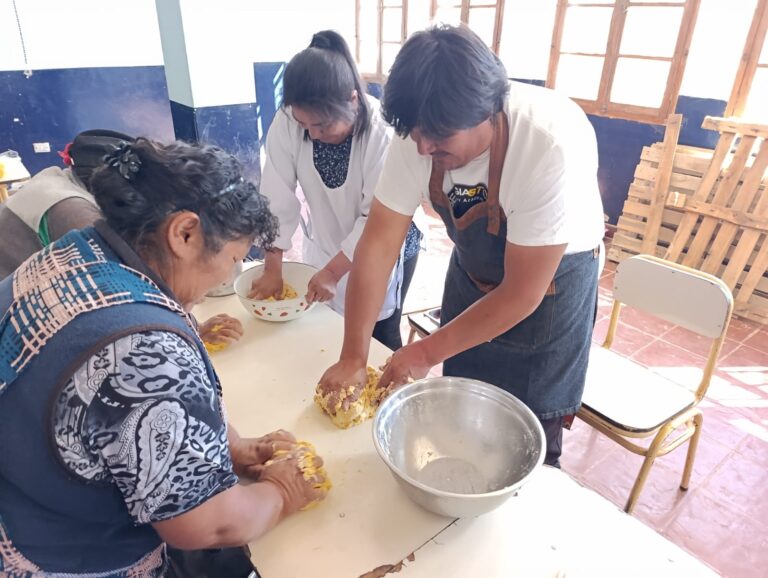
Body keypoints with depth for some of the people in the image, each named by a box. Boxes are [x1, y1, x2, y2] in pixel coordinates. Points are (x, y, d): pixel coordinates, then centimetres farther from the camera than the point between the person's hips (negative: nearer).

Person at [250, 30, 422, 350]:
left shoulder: (383, 131, -29)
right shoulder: (287, 123, -19)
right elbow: (277, 197, -14)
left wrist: (334, 270, -22)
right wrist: (272, 267, -11)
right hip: (324, 246, 4)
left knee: (378, 339, 8)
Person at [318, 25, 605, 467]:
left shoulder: (553, 143, -35)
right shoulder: (420, 133, -23)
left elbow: (522, 294, -29)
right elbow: (378, 245, -19)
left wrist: (427, 352, -22)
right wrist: (353, 358, -20)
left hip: (550, 282, -4)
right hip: (472, 273, 4)